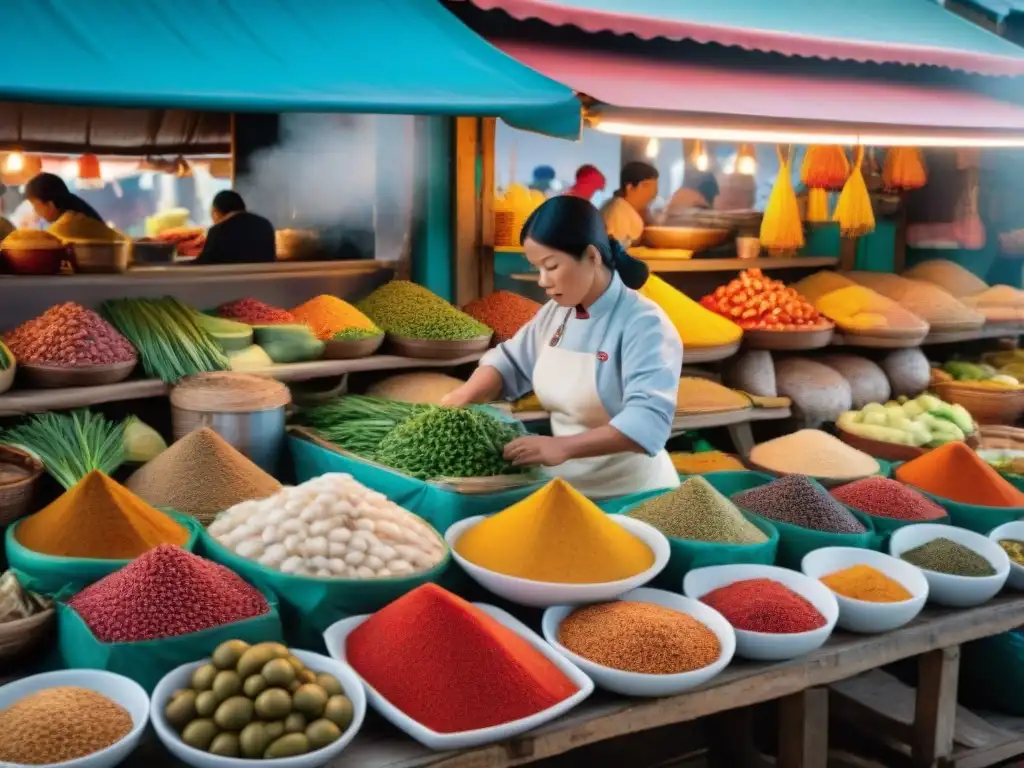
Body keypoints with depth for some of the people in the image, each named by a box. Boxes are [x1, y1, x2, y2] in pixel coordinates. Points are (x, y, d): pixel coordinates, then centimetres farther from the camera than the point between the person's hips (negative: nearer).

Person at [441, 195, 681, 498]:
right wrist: (461, 398, -4)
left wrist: (562, 446, -39)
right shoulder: (555, 313, 3)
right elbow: (509, 361, 15)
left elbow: (649, 420, -29)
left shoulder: (642, 324, -19)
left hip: (631, 495, -6)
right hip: (566, 485, 6)